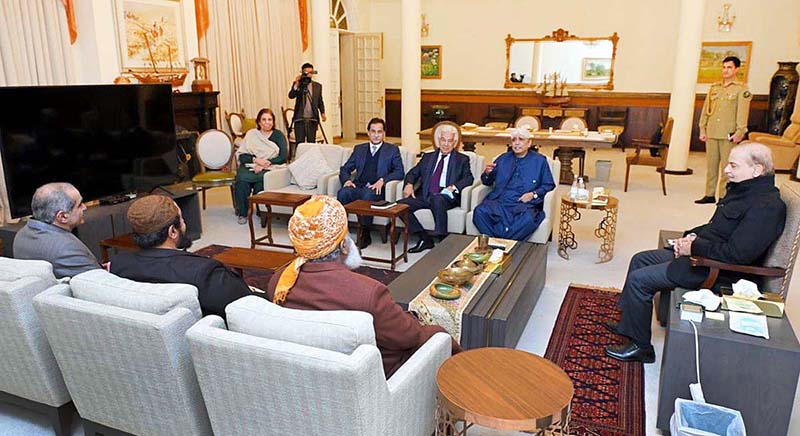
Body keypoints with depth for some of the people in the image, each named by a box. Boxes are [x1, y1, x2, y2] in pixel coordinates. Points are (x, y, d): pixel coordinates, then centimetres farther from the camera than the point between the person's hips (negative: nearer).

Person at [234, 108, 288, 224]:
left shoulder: (278, 135, 10)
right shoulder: (251, 134, 14)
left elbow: (283, 157, -2)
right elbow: (242, 156, 7)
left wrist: (266, 163, -14)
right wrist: (255, 159, -13)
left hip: (268, 168, -1)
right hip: (249, 165, 2)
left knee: (261, 178, -38)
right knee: (242, 178, -34)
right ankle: (242, 212, -19)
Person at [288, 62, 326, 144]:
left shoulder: (318, 86, 10)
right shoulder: (298, 85, 3)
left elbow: (320, 101, 13)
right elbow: (291, 96, -11)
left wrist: (322, 113, -1)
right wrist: (296, 84, -21)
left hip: (312, 119, 2)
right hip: (300, 119, -1)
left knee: (311, 143, 2)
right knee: (300, 143, -2)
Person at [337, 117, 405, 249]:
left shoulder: (392, 150, 14)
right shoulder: (359, 149, 23)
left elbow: (400, 172, 3)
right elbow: (345, 169, 21)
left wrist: (382, 180, -14)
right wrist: (347, 180, -3)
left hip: (376, 189, -3)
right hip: (358, 187, 3)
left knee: (368, 195, -37)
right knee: (343, 192, -30)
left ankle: (365, 235, -25)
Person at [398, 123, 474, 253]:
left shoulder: (462, 159, 13)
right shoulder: (428, 157, 23)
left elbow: (469, 178, 0)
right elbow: (413, 173, 22)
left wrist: (454, 187, -20)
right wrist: (409, 184, -1)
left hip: (445, 197, -4)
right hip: (424, 196, 4)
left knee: (437, 199, -39)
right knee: (402, 205, -21)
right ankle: (425, 239, -13)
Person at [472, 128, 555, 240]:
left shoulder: (540, 161, 14)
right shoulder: (503, 159, 21)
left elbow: (549, 185, 10)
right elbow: (487, 182, 22)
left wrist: (534, 194, -8)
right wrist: (487, 173, -2)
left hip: (524, 204, -2)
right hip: (499, 202, 3)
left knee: (528, 219, -38)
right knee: (479, 212, -29)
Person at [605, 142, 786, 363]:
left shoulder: (767, 206, -23)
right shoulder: (742, 189, 9)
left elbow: (737, 254, -30)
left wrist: (694, 246, -18)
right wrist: (692, 236, 3)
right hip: (699, 254, 11)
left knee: (639, 279, -14)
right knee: (640, 260, 15)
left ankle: (640, 346, 2)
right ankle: (628, 323, 26)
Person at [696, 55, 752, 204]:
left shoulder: (741, 89, 0)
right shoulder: (714, 88, 14)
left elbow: (742, 112, -7)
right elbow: (705, 110, 15)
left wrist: (739, 132, -14)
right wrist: (702, 129, 10)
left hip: (728, 135, -5)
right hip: (711, 134, 5)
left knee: (726, 167, -2)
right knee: (711, 165, 8)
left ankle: (723, 196, 2)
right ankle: (710, 195, 15)